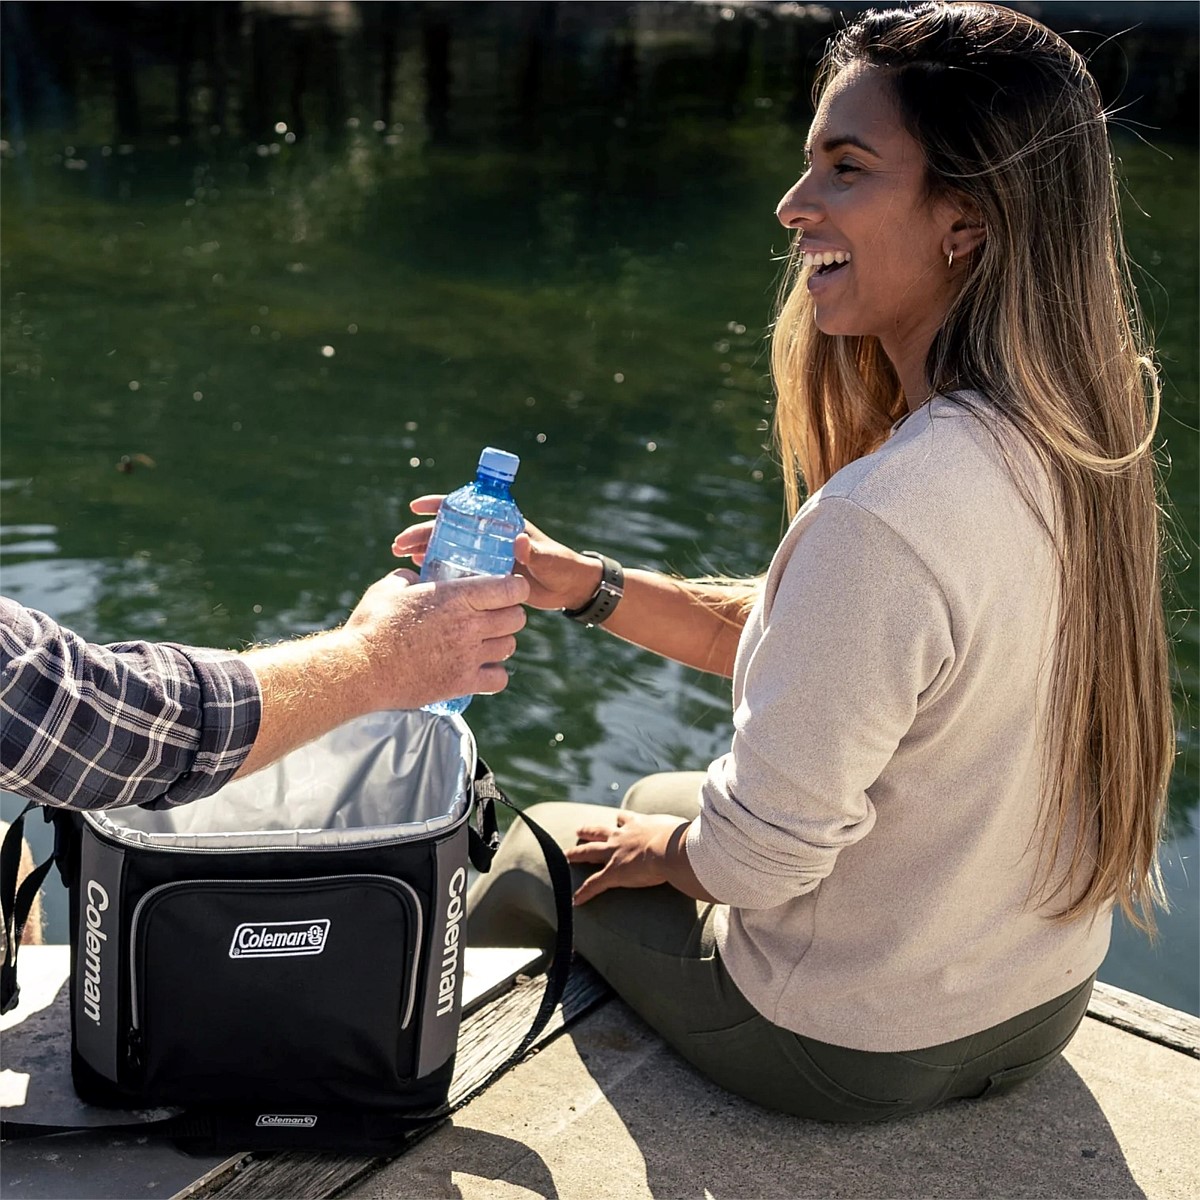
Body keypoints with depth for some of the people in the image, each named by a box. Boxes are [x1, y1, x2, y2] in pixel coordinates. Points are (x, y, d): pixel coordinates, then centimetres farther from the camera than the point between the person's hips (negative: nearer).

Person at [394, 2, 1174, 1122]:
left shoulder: (882, 516, -37)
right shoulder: (1074, 439, -8)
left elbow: (755, 852, -27)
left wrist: (662, 849, -5)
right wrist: (583, 584, -2)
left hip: (854, 1048, -7)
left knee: (544, 845, 19)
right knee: (660, 795, 30)